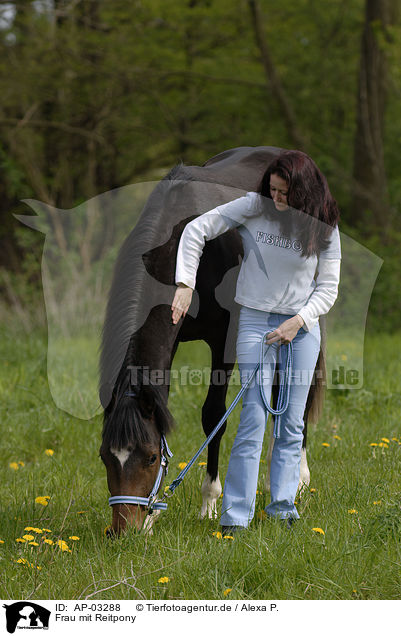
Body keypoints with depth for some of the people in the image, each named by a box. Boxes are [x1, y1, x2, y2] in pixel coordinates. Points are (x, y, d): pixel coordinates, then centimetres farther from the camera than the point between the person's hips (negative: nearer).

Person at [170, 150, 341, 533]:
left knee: (292, 423, 5)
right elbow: (196, 230, -6)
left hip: (302, 327, 2)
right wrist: (185, 285, -13)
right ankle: (235, 516, -7)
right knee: (254, 419, -9)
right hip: (256, 322, -2)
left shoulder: (325, 228, -4)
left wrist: (299, 321, -14)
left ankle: (282, 506, 15)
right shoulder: (254, 207, -8)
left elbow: (328, 289, 1)